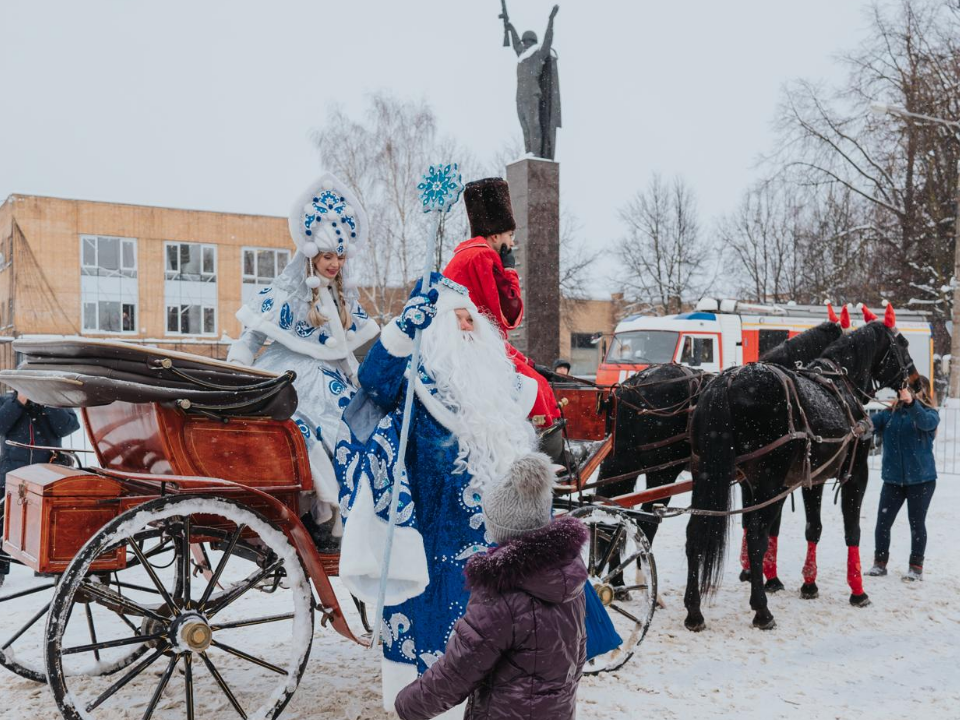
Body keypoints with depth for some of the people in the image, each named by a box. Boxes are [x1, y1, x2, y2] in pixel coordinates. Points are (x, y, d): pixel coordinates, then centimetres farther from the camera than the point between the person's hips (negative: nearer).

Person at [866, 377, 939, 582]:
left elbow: (926, 422, -28)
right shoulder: (889, 413, 3)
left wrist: (911, 402, -44)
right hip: (892, 479, 3)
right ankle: (880, 563, 17)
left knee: (917, 523, 6)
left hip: (922, 479, -2)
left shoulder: (930, 412, -4)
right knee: (883, 522, 4)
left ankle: (916, 567, 18)